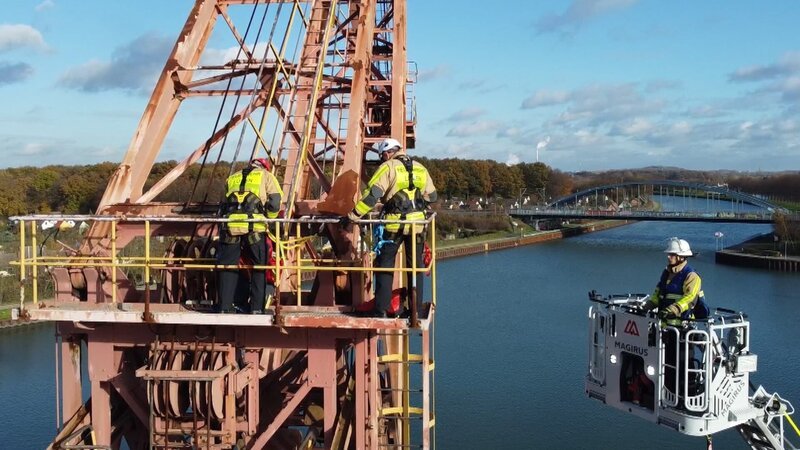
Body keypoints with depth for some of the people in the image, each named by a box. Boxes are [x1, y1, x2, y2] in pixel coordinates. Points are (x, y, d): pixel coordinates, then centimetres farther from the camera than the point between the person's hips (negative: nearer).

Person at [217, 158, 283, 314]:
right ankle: (257, 308, 8)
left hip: (230, 224, 3)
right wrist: (267, 219, 20)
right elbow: (275, 203, 6)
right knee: (260, 266, 10)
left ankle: (225, 307, 14)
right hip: (254, 226, -3)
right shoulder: (266, 176, 19)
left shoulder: (232, 178, 30)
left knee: (228, 266, 13)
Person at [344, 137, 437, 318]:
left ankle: (381, 310, 4)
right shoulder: (420, 168, 11)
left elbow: (371, 194, -15)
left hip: (394, 223, -4)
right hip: (417, 222, 5)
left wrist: (353, 215, -13)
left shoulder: (388, 167, -5)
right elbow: (431, 196, 17)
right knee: (415, 267, 14)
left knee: (385, 266, 6)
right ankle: (416, 308, 17)